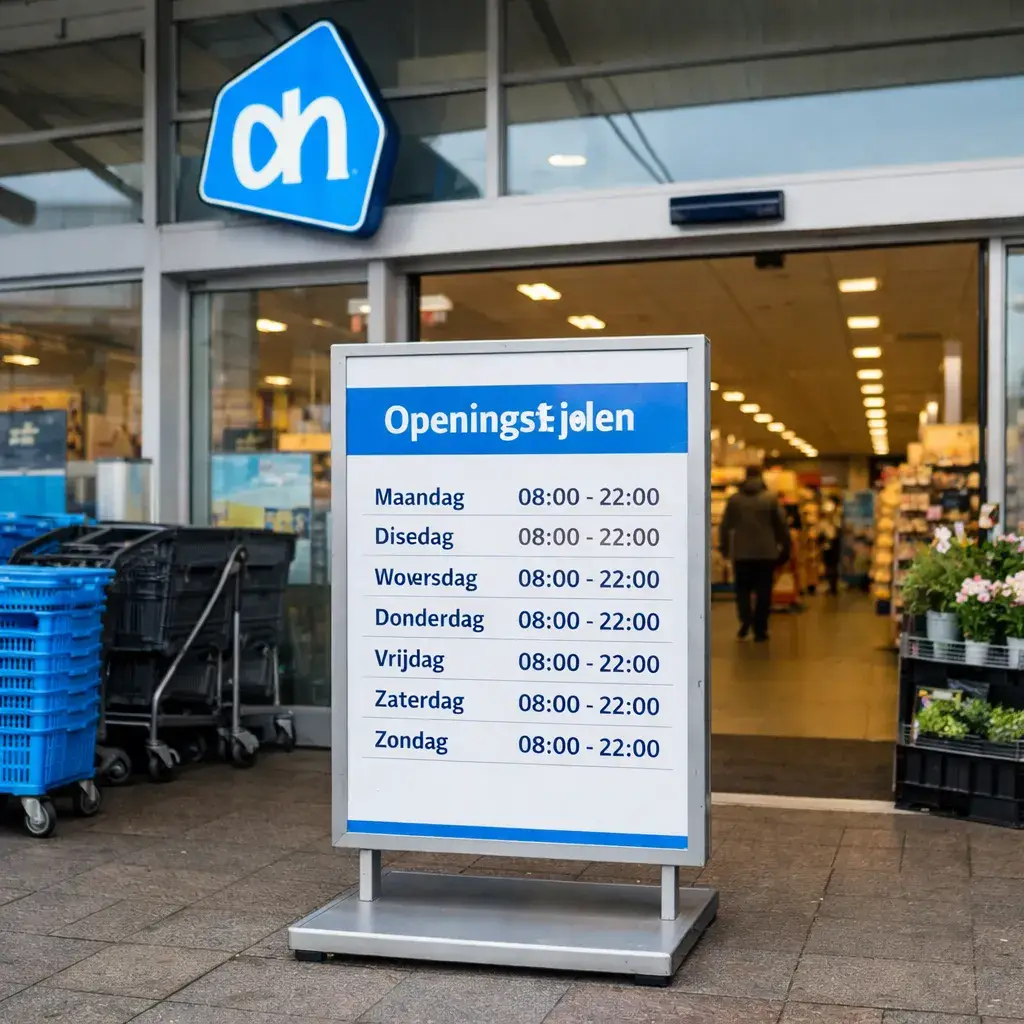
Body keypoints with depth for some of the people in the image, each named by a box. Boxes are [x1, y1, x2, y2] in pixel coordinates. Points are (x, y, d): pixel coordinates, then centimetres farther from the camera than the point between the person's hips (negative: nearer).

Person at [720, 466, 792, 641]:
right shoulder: (770, 498, -2)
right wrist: (785, 548, 10)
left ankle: (745, 619, -11)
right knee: (763, 592, 7)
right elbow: (781, 525, -1)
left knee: (743, 589, 12)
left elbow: (725, 526, 5)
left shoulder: (734, 499, 1)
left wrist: (725, 548, 19)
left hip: (742, 553, 1)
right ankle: (760, 629, 5)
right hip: (766, 553, -1)